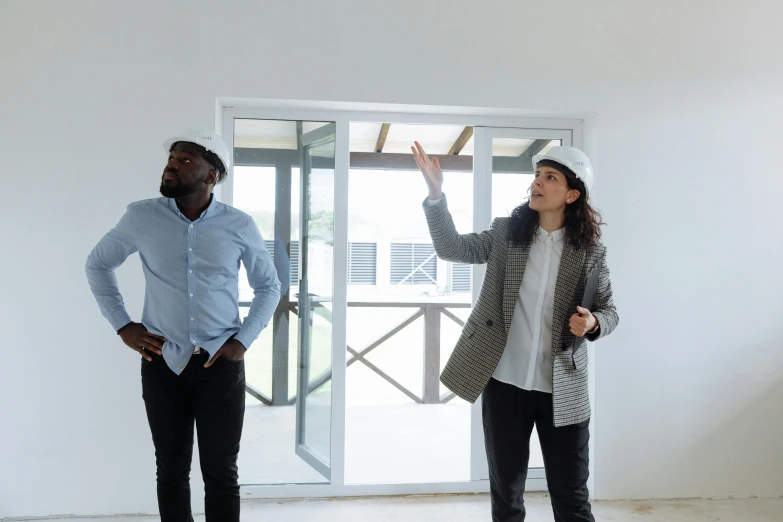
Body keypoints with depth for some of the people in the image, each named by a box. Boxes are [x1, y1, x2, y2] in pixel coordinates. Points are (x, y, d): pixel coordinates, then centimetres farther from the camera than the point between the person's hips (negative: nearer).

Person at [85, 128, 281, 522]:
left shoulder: (239, 226, -3)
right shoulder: (141, 217, -2)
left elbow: (269, 286, 9)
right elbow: (98, 264, 12)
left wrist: (244, 339, -2)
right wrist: (121, 324, 3)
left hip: (221, 365, -1)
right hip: (162, 364, 1)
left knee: (221, 473, 5)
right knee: (171, 470, 11)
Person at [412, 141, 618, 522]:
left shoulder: (590, 251, -3)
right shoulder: (506, 233, 0)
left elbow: (609, 312, 5)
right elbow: (451, 247, -5)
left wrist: (592, 323, -19)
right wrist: (436, 193, -18)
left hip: (563, 389, -1)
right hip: (504, 383, 1)